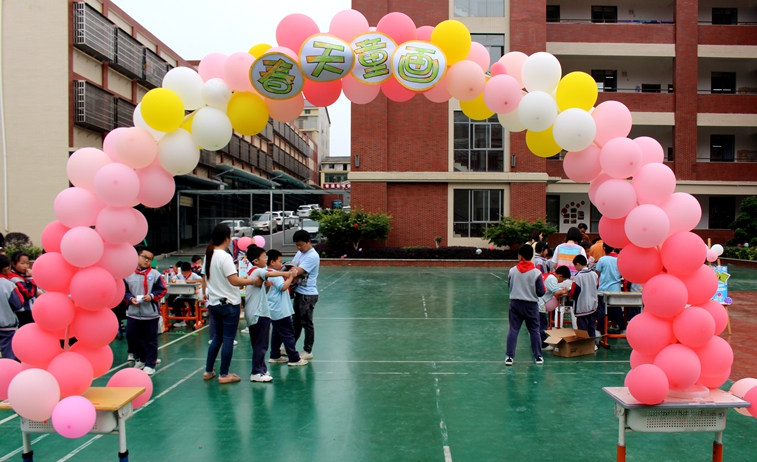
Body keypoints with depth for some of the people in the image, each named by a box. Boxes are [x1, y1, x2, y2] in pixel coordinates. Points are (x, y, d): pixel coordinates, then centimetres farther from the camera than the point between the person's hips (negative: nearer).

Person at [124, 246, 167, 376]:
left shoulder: (155, 274, -5)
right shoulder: (128, 274, -1)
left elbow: (162, 290, -1)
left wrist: (152, 296, -15)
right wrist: (130, 298, -11)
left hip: (150, 313, -2)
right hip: (132, 313, 3)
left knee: (150, 340, 4)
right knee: (131, 336, 10)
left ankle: (150, 364, 15)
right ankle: (140, 359, 31)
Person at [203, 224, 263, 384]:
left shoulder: (208, 255, 7)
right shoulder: (225, 257, -18)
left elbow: (206, 279, 13)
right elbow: (234, 281, -23)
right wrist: (253, 280, -15)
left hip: (214, 303, 8)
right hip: (229, 304, -8)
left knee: (217, 337, 18)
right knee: (228, 339, 1)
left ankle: (208, 371, 24)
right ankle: (224, 375, 8)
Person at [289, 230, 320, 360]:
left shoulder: (313, 256, -19)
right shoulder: (299, 253, 10)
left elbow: (298, 271, -25)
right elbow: (292, 267, 11)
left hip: (308, 294, -9)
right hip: (298, 292, 9)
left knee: (307, 323, 1)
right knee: (296, 322, 19)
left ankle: (308, 351, 12)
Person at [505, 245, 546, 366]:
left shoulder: (512, 271, -7)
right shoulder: (536, 273, -12)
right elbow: (540, 292, -8)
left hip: (515, 304, 1)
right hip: (531, 305, -1)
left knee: (513, 330, 5)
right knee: (534, 331, 11)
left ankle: (509, 356, 4)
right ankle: (538, 356, 17)